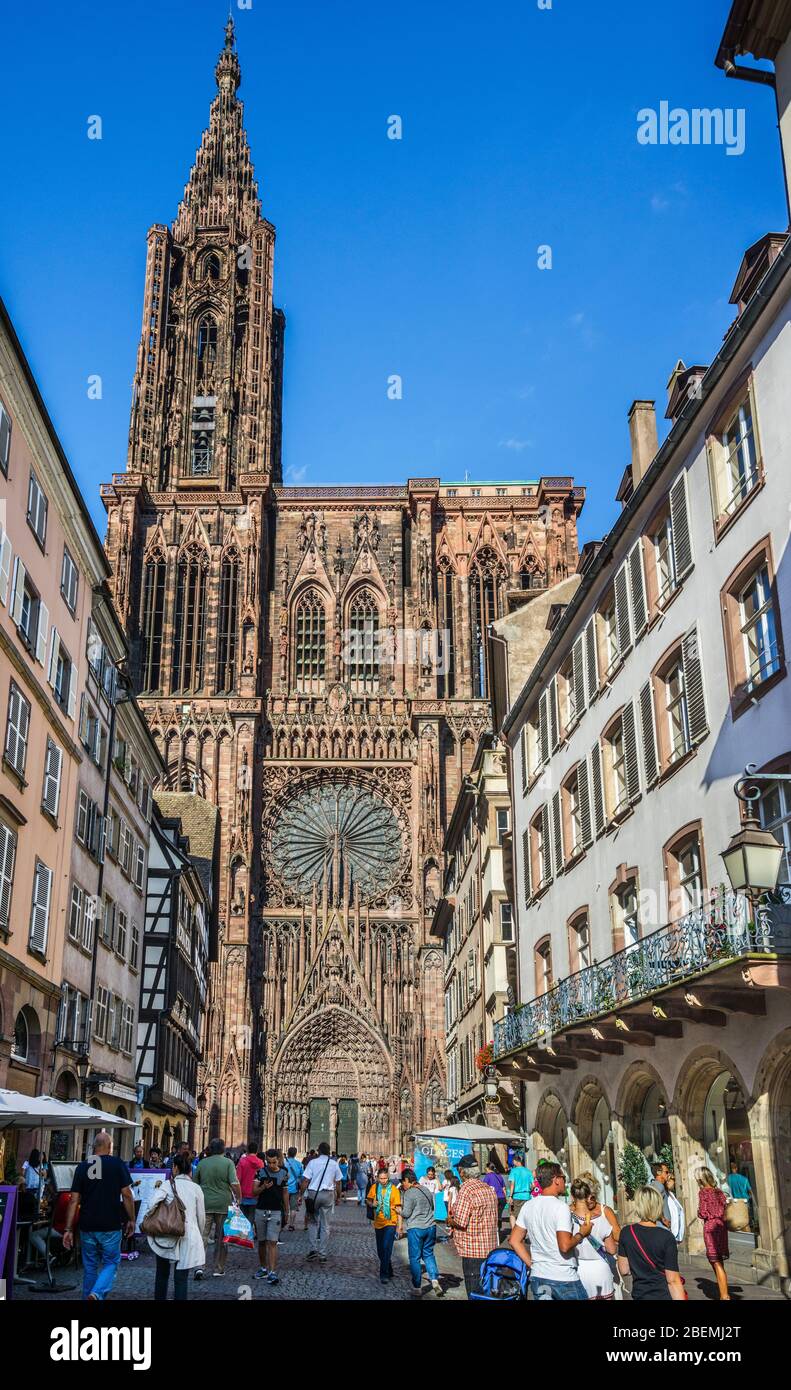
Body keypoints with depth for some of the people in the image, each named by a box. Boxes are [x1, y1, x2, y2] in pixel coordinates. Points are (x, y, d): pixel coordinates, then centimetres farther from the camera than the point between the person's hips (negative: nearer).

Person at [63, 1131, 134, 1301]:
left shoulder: (82, 1167, 3)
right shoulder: (118, 1164, -5)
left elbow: (74, 1200, 0)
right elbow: (126, 1194, -7)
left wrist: (68, 1229, 3)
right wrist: (131, 1219, 3)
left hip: (87, 1226, 3)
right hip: (110, 1226, -3)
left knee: (90, 1267, 17)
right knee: (111, 1263, 8)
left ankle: (89, 1297, 19)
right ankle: (97, 1294, -14)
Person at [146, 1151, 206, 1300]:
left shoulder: (166, 1185, -5)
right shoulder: (196, 1188, 1)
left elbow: (152, 1205, -20)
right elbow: (201, 1217, 8)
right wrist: (199, 1235, 23)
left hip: (167, 1237, -1)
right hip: (188, 1237, 1)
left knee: (162, 1274, 18)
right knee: (182, 1278, 4)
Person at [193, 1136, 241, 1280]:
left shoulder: (202, 1163, 4)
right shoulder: (228, 1162, -5)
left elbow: (195, 1183, 13)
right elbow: (234, 1184, -14)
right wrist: (239, 1198, -2)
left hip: (205, 1204, 1)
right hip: (223, 1204, -1)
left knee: (202, 1235, 3)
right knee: (221, 1238, 9)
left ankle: (199, 1266, -11)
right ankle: (218, 1269, 13)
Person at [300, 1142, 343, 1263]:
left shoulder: (312, 1162, -3)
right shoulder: (334, 1164, 5)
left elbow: (305, 1181, -7)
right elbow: (338, 1183, 10)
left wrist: (301, 1194, -1)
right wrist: (338, 1196, 22)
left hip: (313, 1194, -1)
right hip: (328, 1195, 2)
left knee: (312, 1222, 15)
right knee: (326, 1226, 6)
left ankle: (313, 1248, 4)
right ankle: (323, 1255, 7)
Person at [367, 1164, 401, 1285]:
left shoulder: (394, 1189, -9)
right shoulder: (374, 1187, 0)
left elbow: (398, 1207, -7)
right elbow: (369, 1200, 13)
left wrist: (399, 1225, -10)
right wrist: (372, 1204, -11)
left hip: (390, 1222, -5)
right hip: (378, 1223, 5)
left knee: (386, 1248, -16)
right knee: (380, 1251, 13)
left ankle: (384, 1275, -12)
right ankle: (389, 1271, 30)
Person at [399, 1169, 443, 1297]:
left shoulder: (409, 1193, -14)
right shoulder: (426, 1189, 8)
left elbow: (406, 1213, -13)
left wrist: (399, 1211, 5)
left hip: (415, 1228, -6)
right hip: (430, 1227, 6)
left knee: (414, 1258, 6)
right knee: (428, 1254, 17)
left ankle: (417, 1288, 11)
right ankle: (434, 1279, 0)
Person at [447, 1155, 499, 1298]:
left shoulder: (466, 1190, -16)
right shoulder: (489, 1189, 10)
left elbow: (461, 1222, -23)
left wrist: (450, 1220, 0)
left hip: (473, 1250, -8)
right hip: (491, 1248, 8)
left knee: (475, 1293, -1)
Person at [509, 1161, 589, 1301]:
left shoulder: (528, 1206, 5)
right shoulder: (560, 1207, -16)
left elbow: (515, 1241, 8)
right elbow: (565, 1246, -22)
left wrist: (532, 1265, 11)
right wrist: (581, 1233, -5)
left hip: (537, 1278, 6)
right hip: (564, 1279, -6)